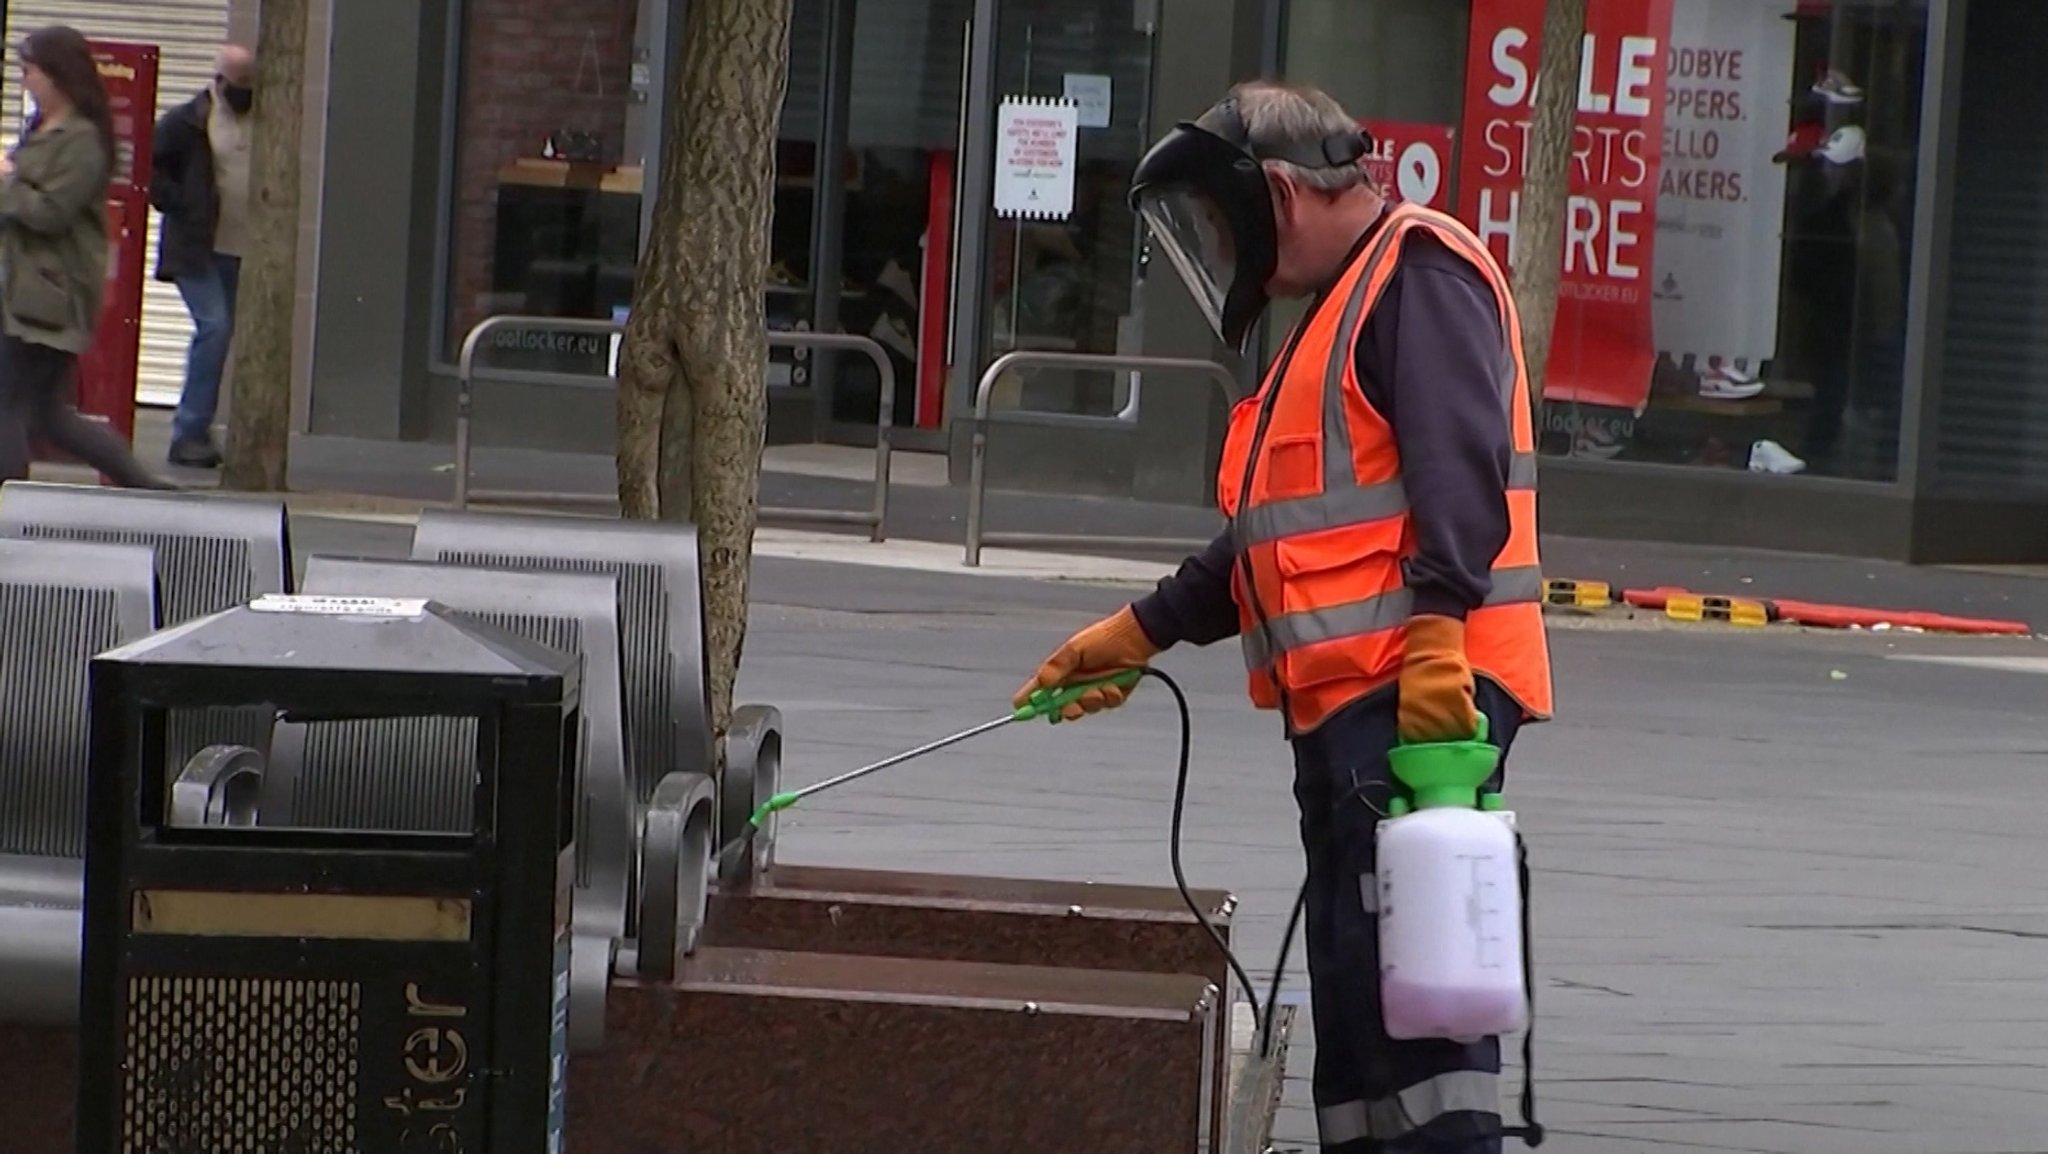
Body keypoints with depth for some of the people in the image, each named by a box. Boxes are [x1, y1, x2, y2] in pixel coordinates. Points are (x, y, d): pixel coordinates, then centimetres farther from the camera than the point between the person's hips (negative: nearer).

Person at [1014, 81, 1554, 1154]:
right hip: (1348, 704, 11)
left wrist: (1436, 627, -29)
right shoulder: (1339, 309, 27)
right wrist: (1140, 633, 28)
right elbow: (1271, 541, 31)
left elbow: (1457, 468, -20)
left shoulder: (1421, 271, -5)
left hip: (1422, 695, -11)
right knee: (1354, 984, 10)